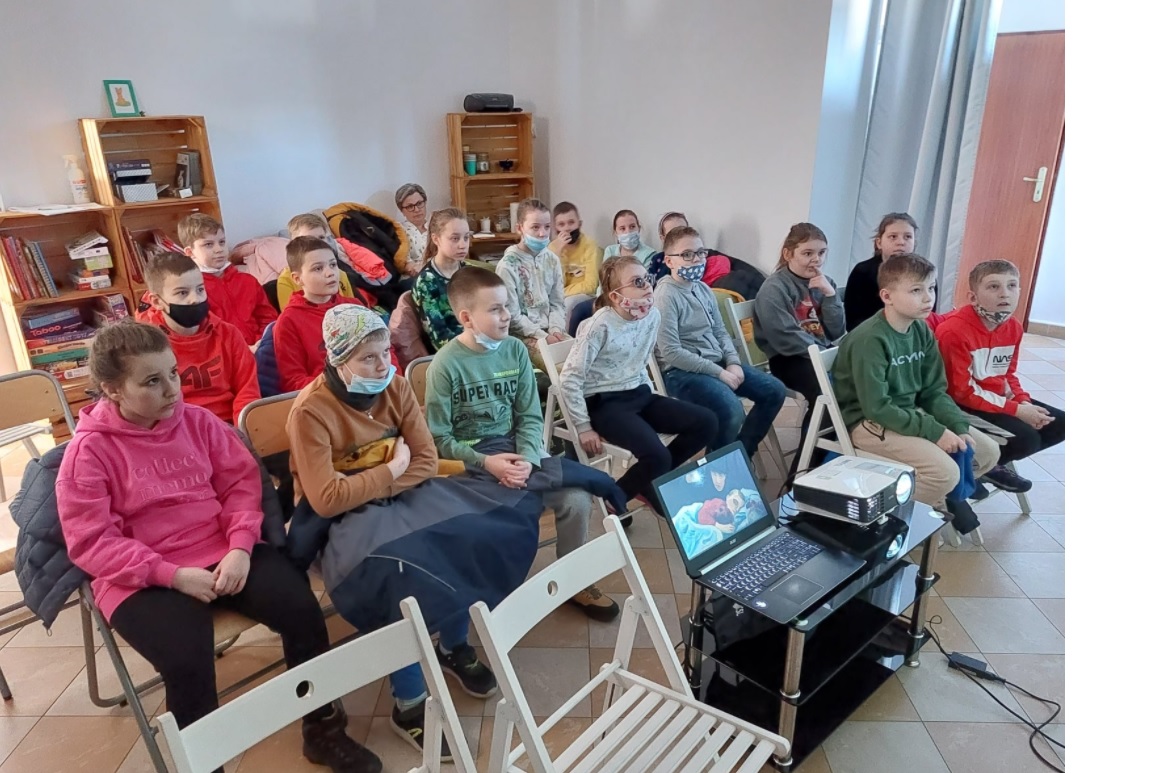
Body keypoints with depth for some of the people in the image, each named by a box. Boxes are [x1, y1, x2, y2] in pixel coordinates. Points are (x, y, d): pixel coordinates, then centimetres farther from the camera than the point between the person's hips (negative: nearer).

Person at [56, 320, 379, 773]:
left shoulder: (196, 420, 5)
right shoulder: (88, 451, -6)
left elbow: (240, 481, 5)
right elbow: (90, 542, -9)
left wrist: (240, 546, -12)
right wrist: (174, 574, -19)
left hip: (223, 552, 3)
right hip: (143, 579, -3)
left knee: (302, 609, -17)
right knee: (188, 662, -29)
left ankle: (323, 731, 3)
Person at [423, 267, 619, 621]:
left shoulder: (515, 350, 0)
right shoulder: (446, 364, -11)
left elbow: (530, 417, 1)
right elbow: (439, 438, -10)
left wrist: (527, 458, -17)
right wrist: (485, 462, -22)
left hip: (516, 452, 4)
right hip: (468, 463, -3)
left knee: (577, 499, -13)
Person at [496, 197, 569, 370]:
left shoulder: (552, 260, 6)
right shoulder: (508, 265, -12)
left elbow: (557, 303, 9)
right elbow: (512, 315, -13)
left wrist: (556, 329, -9)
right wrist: (543, 336, -17)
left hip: (550, 330, 6)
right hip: (522, 334, -6)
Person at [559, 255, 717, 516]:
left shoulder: (652, 315, 2)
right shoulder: (601, 325, -19)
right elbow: (569, 379, -19)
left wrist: (647, 392, 10)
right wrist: (583, 427, -17)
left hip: (639, 394, 8)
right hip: (604, 402, -8)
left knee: (706, 422, -4)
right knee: (657, 456, -27)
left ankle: (649, 481, 10)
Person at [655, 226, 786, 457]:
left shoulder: (703, 289, 11)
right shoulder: (666, 295, -15)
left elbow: (720, 332, 16)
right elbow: (671, 353, -21)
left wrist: (733, 363, -4)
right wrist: (719, 372, -18)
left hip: (718, 363, 9)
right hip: (682, 371, -9)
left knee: (774, 390, 4)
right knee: (732, 410, -30)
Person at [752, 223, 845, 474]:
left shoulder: (824, 282, 10)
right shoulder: (774, 288, -8)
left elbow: (836, 333, 4)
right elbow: (786, 338, -18)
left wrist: (830, 294, -6)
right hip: (789, 358, -6)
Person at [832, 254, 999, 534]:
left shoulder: (922, 331, 2)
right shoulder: (869, 339, -23)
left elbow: (934, 392, 6)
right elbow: (877, 408, -25)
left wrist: (959, 427, -10)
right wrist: (935, 432, -23)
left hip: (910, 414, 9)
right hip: (869, 422, -9)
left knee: (987, 450, 6)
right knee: (946, 472, -23)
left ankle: (942, 496, 25)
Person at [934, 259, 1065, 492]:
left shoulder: (1014, 327, 3)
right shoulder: (954, 331, -24)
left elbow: (1008, 374, 16)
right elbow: (962, 391, -22)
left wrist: (1025, 402, -6)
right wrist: (1016, 410, -21)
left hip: (1001, 398, 9)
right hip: (965, 404, -9)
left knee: (1060, 423, 6)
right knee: (1027, 437, -24)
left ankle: (995, 461, 14)